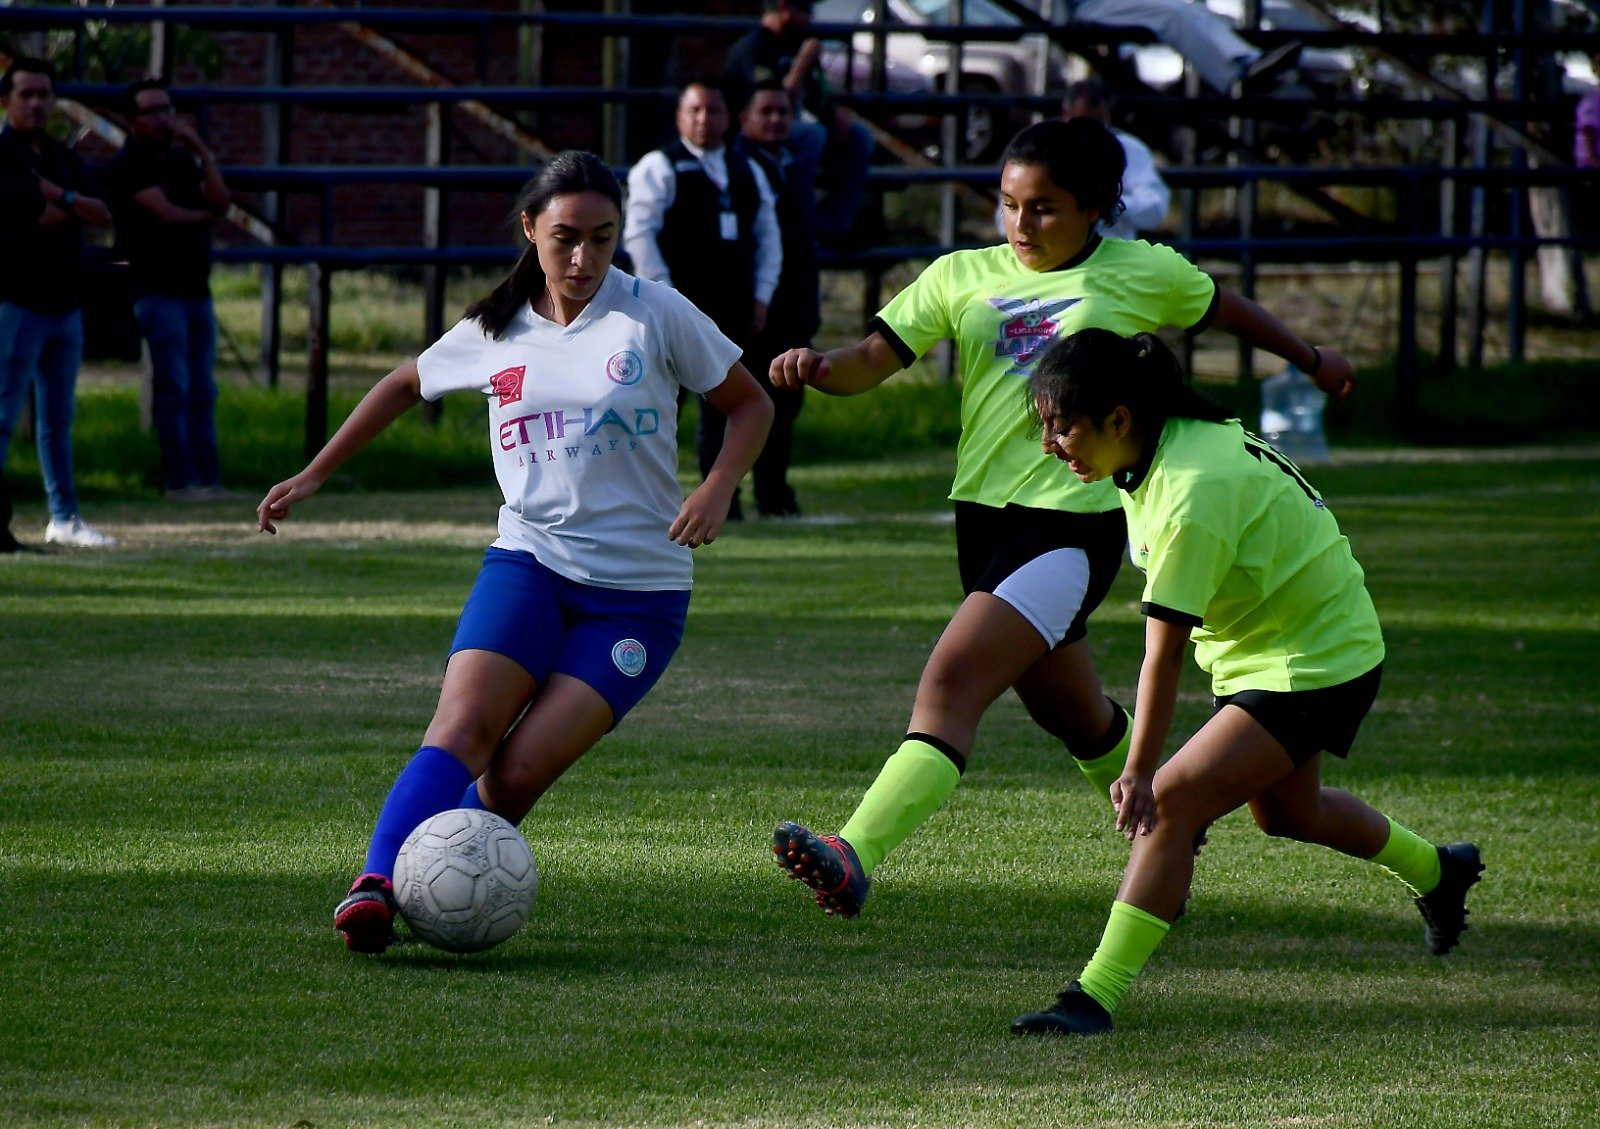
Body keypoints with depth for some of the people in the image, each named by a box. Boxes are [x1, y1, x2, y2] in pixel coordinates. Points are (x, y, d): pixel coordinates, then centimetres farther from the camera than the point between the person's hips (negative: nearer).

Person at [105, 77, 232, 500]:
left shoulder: (182, 160, 17)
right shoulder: (129, 166, -6)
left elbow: (220, 203, 5)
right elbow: (166, 213, -15)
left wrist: (202, 151, -2)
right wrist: (205, 215, 3)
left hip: (197, 287, 7)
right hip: (159, 290, -7)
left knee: (202, 389, 5)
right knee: (173, 386, -10)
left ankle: (208, 479, 5)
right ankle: (179, 479, -10)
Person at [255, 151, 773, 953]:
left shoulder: (654, 315, -2)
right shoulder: (494, 332, 7)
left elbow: (749, 405, 7)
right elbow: (405, 385, 25)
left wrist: (717, 489, -12)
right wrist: (312, 476, 23)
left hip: (640, 592, -2)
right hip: (529, 562, 2)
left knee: (520, 772, -16)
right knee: (462, 727, -24)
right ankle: (376, 886, -35)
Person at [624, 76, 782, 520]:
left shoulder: (748, 172, 17)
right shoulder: (659, 168, -2)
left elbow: (768, 236, 19)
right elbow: (639, 234, -8)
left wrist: (761, 296, 7)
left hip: (733, 311, 5)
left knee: (723, 407, 6)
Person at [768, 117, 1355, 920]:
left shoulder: (1141, 273, 1)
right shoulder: (962, 277, 7)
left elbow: (1223, 309, 20)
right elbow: (874, 359, -1)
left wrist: (1312, 359, 36)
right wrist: (818, 366, -24)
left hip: (1076, 520, -5)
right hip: (984, 513, 6)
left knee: (954, 680, -22)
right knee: (1067, 708, 20)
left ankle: (855, 857, -35)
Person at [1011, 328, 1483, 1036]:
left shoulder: (1192, 494, -35)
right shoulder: (1175, 444, -7)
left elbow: (1164, 653, -34)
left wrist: (1139, 772, -33)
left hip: (1315, 661, -10)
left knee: (1170, 802, -22)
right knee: (1285, 811, 31)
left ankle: (1097, 996, -24)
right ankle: (1437, 871, 56)